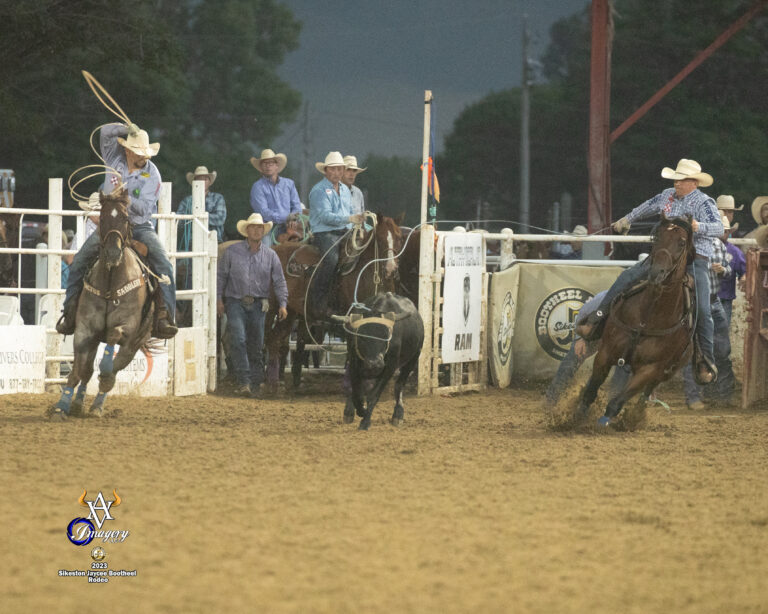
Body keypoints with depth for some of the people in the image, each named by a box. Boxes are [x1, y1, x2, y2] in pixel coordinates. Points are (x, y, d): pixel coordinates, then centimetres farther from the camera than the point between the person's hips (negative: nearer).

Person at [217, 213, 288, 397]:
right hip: (235, 302, -2)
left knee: (256, 346, 6)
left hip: (258, 305, 2)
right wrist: (219, 299, -3)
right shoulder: (232, 251, 2)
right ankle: (243, 382, -19)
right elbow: (221, 276, 5)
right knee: (238, 340, -18)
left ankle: (255, 384, 15)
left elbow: (279, 281, 7)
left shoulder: (270, 255, 7)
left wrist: (282, 304, -4)